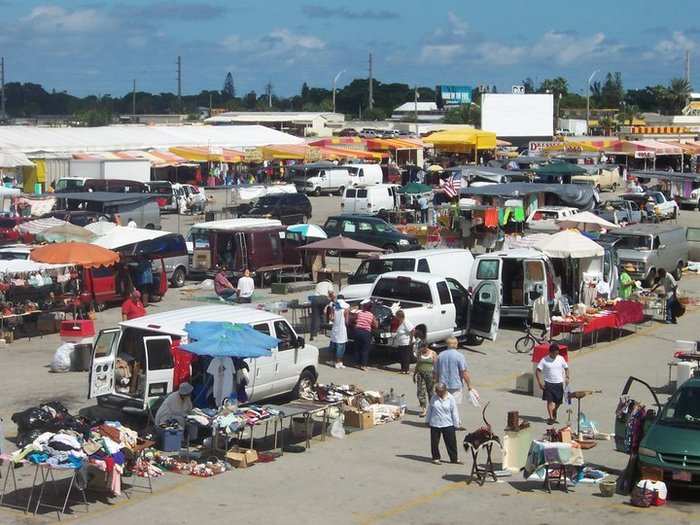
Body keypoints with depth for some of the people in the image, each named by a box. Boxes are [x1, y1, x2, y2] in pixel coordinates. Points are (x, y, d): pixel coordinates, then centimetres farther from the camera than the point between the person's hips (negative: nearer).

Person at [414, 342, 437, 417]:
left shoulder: (433, 354, -4)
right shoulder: (419, 353, 7)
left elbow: (435, 366, -6)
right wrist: (414, 374, 14)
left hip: (430, 374, -3)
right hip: (420, 374, 3)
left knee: (430, 391, 8)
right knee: (420, 392, -7)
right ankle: (423, 409, -4)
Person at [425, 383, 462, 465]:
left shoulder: (451, 399, -7)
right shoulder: (434, 398, -2)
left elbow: (454, 412, -2)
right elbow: (429, 410, 10)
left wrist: (456, 424, 1)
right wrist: (428, 421, 14)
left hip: (448, 424, -1)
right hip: (435, 424, 1)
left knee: (451, 442, 4)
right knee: (435, 442, 6)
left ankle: (454, 458, 16)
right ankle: (436, 458, 20)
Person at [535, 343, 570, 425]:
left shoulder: (561, 359, 0)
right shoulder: (544, 360, -8)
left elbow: (566, 368, 13)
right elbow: (538, 371, -8)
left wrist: (567, 377, -3)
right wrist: (540, 383, -16)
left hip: (559, 383, 3)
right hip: (548, 384, -3)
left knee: (559, 401, 9)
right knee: (550, 401, -8)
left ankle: (554, 412, 38)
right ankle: (551, 418, -3)